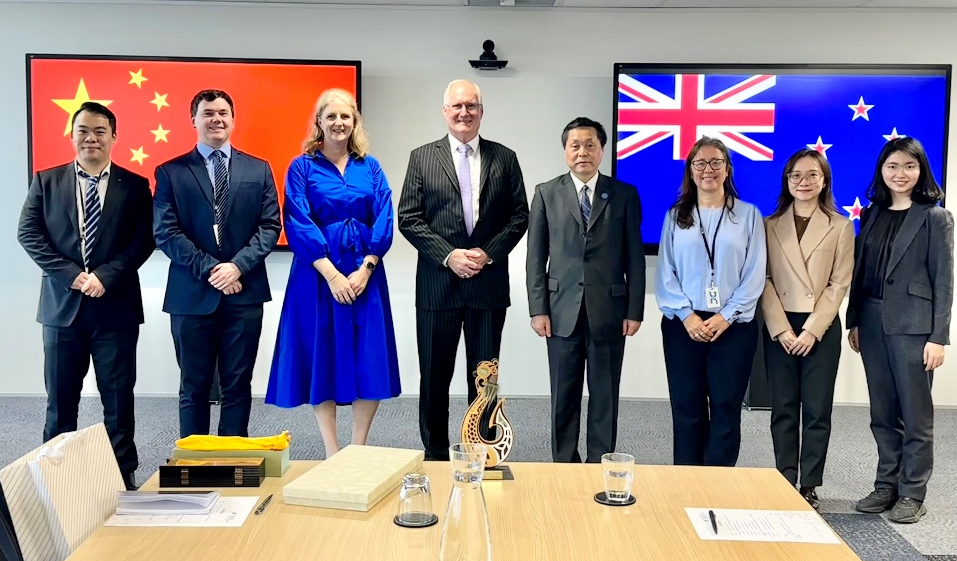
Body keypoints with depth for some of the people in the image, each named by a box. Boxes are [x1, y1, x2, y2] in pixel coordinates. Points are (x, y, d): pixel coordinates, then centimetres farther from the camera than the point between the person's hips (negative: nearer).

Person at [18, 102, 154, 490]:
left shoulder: (135, 186, 4)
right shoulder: (46, 181, 8)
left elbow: (144, 241, -4)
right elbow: (28, 233, 0)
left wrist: (106, 276, -15)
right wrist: (70, 274, -12)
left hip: (116, 306, -1)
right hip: (62, 304, 2)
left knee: (118, 396, 5)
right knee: (60, 397, 10)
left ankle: (123, 473, 16)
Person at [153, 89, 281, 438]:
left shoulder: (259, 170, 10)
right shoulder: (170, 172, 5)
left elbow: (270, 226, 2)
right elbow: (164, 232, -3)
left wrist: (238, 266, -12)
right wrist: (209, 270, -13)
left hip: (244, 293, 1)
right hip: (192, 295, -1)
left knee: (238, 385, 7)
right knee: (194, 386, 8)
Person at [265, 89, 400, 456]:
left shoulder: (370, 168, 10)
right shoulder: (302, 167, 2)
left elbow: (384, 222, 2)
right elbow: (298, 224, -7)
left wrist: (365, 269, -11)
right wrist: (331, 273, -15)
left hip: (365, 273, 3)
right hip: (318, 272, -2)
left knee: (370, 361, 1)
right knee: (322, 357, 1)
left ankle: (358, 449, 14)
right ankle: (332, 453, 11)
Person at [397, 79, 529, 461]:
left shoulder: (504, 158, 7)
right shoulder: (422, 158, 4)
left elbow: (519, 215, 5)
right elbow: (409, 218, -1)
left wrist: (488, 253, -9)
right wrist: (448, 255, -11)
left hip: (489, 283, 1)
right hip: (437, 283, 0)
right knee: (434, 376, 7)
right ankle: (435, 455, 20)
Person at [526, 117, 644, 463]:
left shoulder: (625, 195, 5)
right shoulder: (546, 193, 7)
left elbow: (635, 257, 3)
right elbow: (536, 258, 4)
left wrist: (634, 310, -2)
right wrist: (538, 309, -3)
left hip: (609, 311, 0)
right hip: (562, 311, 0)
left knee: (605, 397, 7)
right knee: (564, 398, 8)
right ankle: (563, 465, 21)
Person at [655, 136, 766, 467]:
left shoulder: (748, 215, 5)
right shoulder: (676, 216, 9)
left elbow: (755, 274, -1)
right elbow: (665, 273, 3)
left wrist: (726, 316, -10)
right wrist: (686, 315, -10)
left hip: (733, 325, -1)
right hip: (683, 324, 1)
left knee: (726, 408, 2)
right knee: (686, 407, 5)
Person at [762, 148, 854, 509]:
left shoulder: (840, 226, 4)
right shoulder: (770, 225, 7)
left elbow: (839, 284, -2)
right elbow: (764, 281, 1)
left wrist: (812, 330, -10)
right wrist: (781, 329, -9)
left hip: (821, 329, -1)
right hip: (779, 328, 1)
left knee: (817, 410, 2)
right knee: (783, 409, 5)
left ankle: (809, 488, 11)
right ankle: (785, 485, 13)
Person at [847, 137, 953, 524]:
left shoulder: (935, 217, -2)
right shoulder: (871, 214, 11)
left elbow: (944, 281, -6)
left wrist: (938, 337, -11)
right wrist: (854, 322, 8)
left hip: (912, 325, -5)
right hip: (873, 322, 5)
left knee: (915, 414, 3)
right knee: (882, 413, 11)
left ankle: (912, 494, 14)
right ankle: (887, 485, 22)